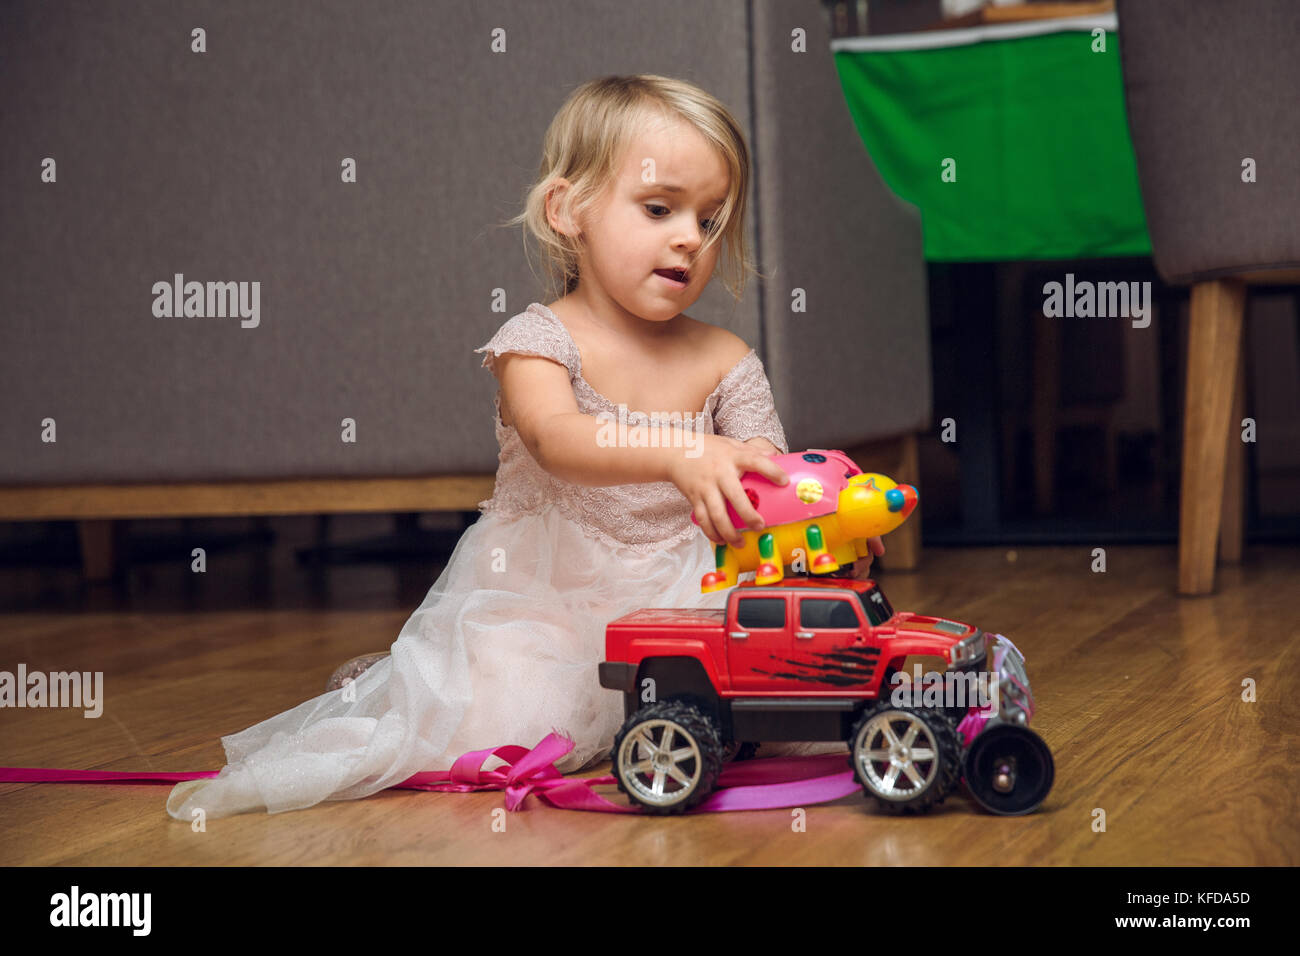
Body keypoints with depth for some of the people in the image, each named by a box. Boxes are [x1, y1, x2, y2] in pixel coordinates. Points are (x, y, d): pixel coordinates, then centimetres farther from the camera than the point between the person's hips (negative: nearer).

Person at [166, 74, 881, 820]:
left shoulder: (725, 363, 3)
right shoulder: (539, 340, -10)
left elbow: (770, 488, -3)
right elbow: (556, 439, -31)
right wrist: (680, 455, -50)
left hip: (677, 598, 4)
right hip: (539, 601, -4)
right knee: (510, 717, -25)